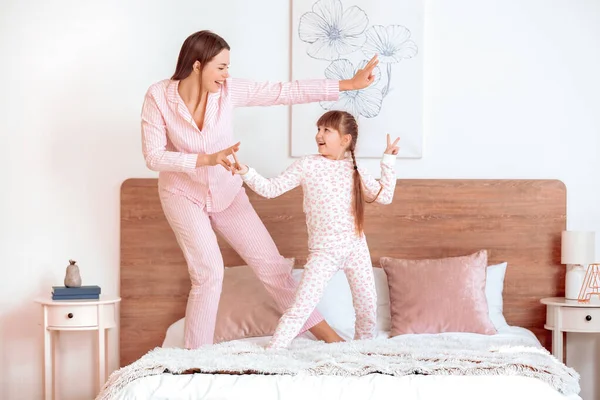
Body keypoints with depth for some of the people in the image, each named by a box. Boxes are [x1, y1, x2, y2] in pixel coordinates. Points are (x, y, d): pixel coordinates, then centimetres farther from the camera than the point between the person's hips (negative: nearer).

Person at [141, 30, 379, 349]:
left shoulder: (230, 90, -16)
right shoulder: (158, 96, -20)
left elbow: (287, 92, -15)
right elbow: (153, 156, -21)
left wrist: (348, 84, -18)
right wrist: (206, 159, -33)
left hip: (227, 192, 3)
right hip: (183, 194, -3)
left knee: (270, 261, 2)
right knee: (209, 271, -17)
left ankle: (329, 336, 11)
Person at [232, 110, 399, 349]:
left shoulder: (354, 170, 5)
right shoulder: (307, 165, -4)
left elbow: (384, 196, 7)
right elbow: (271, 189, -5)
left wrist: (388, 161, 3)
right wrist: (246, 173, -19)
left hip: (356, 247, 3)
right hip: (323, 251, -3)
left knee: (368, 307, 10)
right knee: (302, 305, -12)